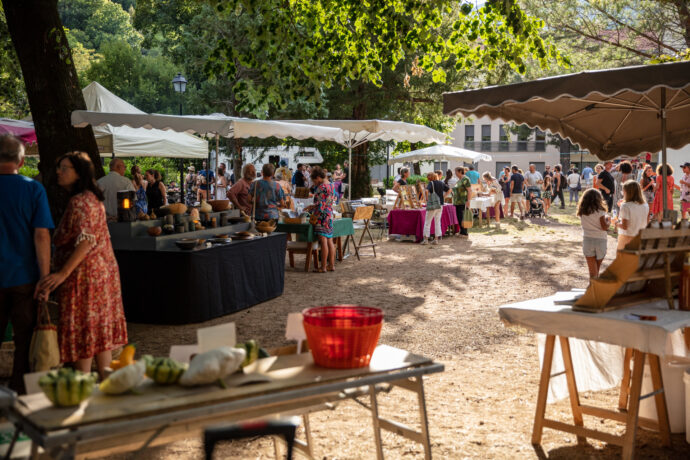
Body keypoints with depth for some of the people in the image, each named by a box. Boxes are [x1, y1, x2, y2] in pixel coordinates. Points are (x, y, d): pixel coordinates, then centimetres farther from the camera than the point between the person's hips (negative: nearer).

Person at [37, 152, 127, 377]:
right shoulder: (92, 198, 14)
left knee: (81, 333, -3)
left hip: (84, 274, -10)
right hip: (103, 271, 10)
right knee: (100, 330, 13)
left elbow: (86, 241, -27)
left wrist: (63, 273, -30)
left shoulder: (79, 202, -17)